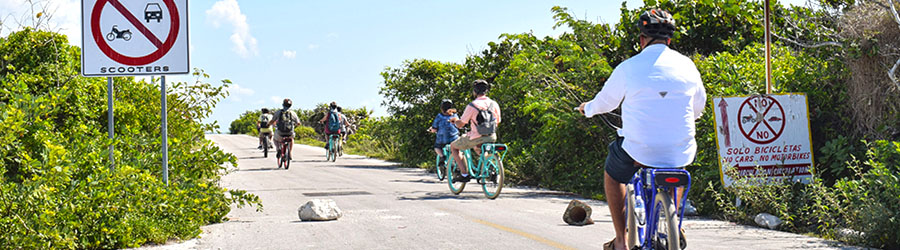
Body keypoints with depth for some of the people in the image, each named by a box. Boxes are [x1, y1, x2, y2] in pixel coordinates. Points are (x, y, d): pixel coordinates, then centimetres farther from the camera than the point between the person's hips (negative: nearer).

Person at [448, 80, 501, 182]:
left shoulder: (472, 106, -11)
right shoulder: (494, 104, 4)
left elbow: (460, 125, -4)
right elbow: (497, 122, 15)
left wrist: (455, 120, 18)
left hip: (477, 138, -6)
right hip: (492, 138, 6)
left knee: (453, 146, 16)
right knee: (476, 147, 39)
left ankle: (464, 174, 5)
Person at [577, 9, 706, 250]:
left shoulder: (628, 67, -6)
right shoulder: (687, 65, 3)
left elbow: (605, 101, 10)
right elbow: (698, 107, 17)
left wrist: (588, 108, 33)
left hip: (640, 150, -3)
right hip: (681, 153, 3)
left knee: (612, 174, 28)